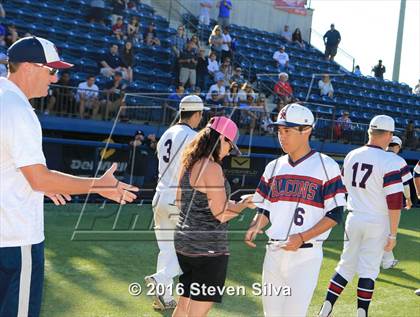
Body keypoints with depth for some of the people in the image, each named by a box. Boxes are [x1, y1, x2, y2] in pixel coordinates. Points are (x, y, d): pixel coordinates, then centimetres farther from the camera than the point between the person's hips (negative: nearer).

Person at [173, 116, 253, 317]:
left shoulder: (187, 164, 8)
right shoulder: (212, 168, -18)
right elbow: (222, 214, -19)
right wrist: (243, 204, -1)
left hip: (184, 241, 9)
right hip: (208, 247, -9)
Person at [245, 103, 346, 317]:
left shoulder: (325, 166, -6)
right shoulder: (274, 167, 11)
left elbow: (335, 215, -8)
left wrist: (302, 238, -18)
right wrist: (255, 227, -5)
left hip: (306, 255, -5)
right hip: (273, 253, 5)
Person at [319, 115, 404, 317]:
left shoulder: (351, 156, 2)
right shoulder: (389, 161, -15)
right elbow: (395, 201, -17)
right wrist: (393, 234, -11)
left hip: (353, 218, 5)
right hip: (377, 222, -5)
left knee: (346, 265, 14)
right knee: (368, 270, 5)